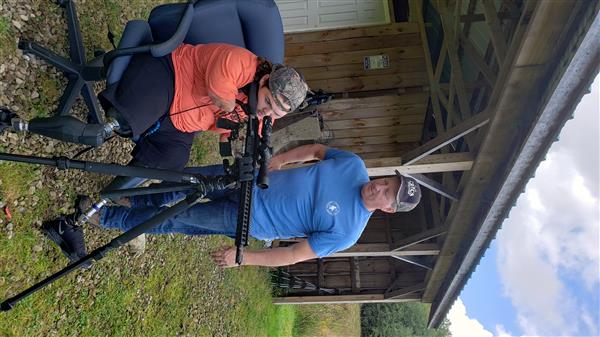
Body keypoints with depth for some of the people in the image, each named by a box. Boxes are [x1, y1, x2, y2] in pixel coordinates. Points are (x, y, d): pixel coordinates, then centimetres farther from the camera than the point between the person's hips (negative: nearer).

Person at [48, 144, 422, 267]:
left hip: (250, 220, -4)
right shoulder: (354, 165, -8)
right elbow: (317, 149, 7)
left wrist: (243, 257, -18)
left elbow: (296, 255, -18)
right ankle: (141, 201, 33)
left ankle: (107, 216, 22)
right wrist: (280, 159, -7)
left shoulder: (346, 232, -19)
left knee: (177, 219, 1)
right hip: (253, 180, 4)